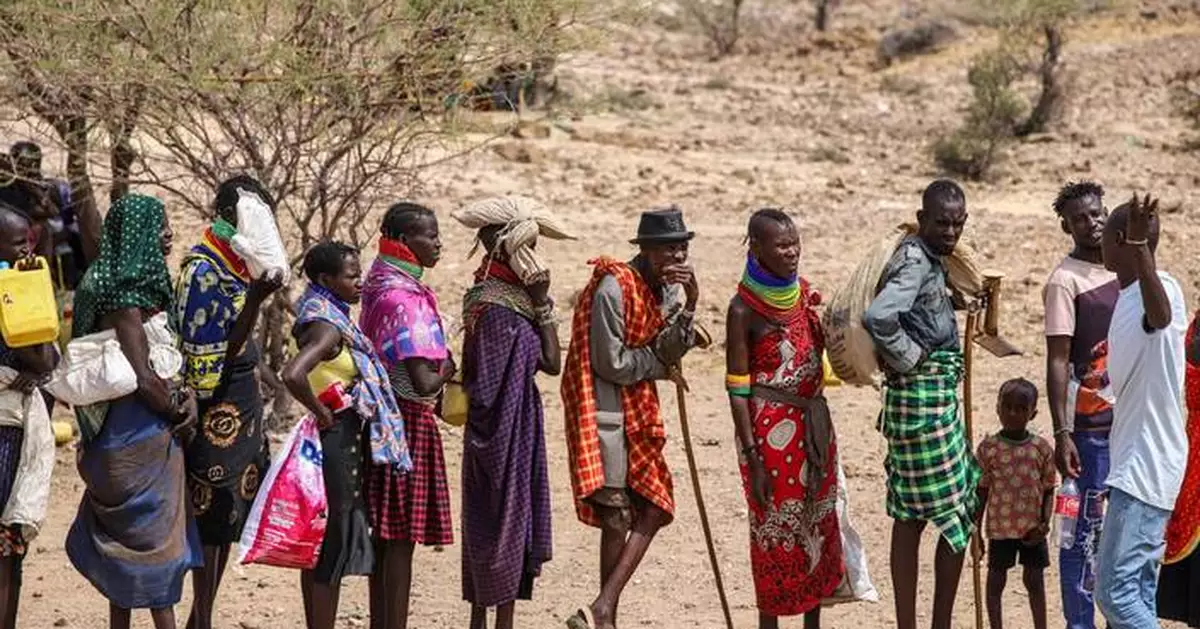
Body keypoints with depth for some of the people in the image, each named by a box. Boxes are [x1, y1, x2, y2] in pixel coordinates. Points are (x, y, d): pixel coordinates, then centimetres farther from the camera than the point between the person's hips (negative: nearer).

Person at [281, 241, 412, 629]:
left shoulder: (332, 320, 10)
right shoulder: (327, 328, -19)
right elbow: (293, 375, -34)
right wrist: (322, 414, -21)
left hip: (345, 441, 10)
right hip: (338, 438, -10)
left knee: (320, 546, 14)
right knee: (335, 543, -4)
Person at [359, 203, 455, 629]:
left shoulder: (382, 289, 9)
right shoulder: (405, 299, -19)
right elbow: (423, 382, -25)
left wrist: (438, 366, 6)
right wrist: (446, 370, -6)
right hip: (409, 422, -9)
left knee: (385, 535, 14)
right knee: (401, 538, -4)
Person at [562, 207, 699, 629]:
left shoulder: (669, 288, 7)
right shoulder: (614, 287, -18)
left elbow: (671, 350, -3)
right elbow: (611, 363, -19)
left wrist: (689, 302, -16)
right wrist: (658, 365, -3)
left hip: (639, 412, 9)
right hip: (605, 412, -9)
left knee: (653, 509, 7)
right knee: (617, 518, -6)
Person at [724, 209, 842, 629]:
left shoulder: (804, 292, 4)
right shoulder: (744, 309, -13)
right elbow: (737, 389, -12)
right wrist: (752, 458, -15)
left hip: (813, 422, 6)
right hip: (771, 430, -6)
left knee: (819, 524, 11)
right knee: (775, 529, 1)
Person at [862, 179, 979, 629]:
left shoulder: (929, 259, 13)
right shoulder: (915, 262, -17)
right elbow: (877, 317, -32)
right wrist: (911, 358, -19)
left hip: (934, 394, 10)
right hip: (926, 395, -10)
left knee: (911, 516, 10)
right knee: (959, 517, -2)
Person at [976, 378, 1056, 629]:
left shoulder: (1042, 448, -2)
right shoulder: (989, 448, -6)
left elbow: (1048, 490, 3)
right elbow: (981, 491, 0)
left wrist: (1044, 524, -10)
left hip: (1033, 529, 1)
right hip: (1000, 528, -1)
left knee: (1035, 581, 11)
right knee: (996, 580, 8)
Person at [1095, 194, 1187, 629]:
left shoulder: (1163, 288, -18)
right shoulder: (1126, 296, 14)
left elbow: (1160, 316, -44)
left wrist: (1139, 244, -57)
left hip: (1147, 466, -10)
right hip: (1132, 462, 10)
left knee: (1115, 589, -12)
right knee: (1138, 593, 11)